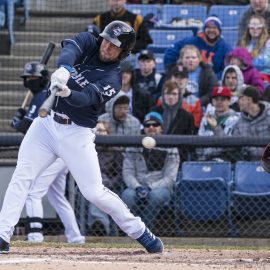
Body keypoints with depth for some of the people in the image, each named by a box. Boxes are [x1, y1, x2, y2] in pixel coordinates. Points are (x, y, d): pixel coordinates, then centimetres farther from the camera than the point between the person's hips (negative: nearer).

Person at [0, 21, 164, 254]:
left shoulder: (113, 79, -10)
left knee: (94, 192, -6)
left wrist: (67, 93, -50)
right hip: (46, 122, 3)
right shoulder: (87, 42, 1)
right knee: (22, 176, -9)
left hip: (77, 133, -3)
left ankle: (140, 232, 11)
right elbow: (70, 49, -22)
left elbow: (86, 99, -27)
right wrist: (63, 69, -45)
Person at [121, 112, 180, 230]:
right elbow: (127, 172, 4)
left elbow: (170, 177, -5)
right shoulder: (134, 146, 11)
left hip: (160, 188, -2)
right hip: (137, 187, 2)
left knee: (156, 194, -37)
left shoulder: (170, 149, 3)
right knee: (127, 194, -33)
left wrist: (150, 188, -20)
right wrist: (137, 187, -17)